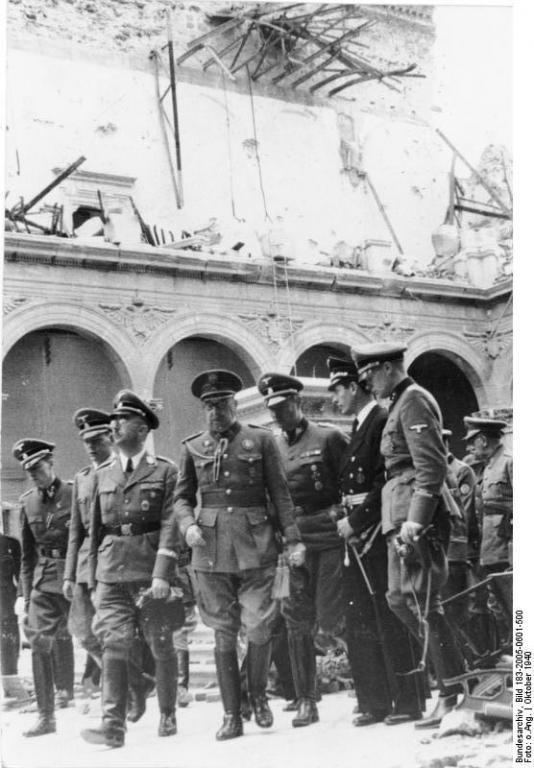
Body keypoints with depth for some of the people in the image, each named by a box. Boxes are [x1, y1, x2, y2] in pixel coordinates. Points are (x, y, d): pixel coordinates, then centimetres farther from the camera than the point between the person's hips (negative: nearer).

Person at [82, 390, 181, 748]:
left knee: (161, 646, 7)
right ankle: (114, 725, -8)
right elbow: (96, 528, 16)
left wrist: (163, 574, -17)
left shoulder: (165, 471, 0)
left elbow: (170, 525, -8)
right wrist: (93, 578, 13)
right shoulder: (103, 473, 13)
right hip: (112, 571, 3)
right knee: (113, 645, -8)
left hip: (151, 569, -3)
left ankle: (168, 715, 23)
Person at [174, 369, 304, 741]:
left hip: (255, 545, -1)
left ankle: (258, 696, 24)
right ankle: (232, 716, 13)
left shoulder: (261, 439, 4)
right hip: (211, 548, 2)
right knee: (223, 633, 5)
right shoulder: (193, 447, 10)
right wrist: (188, 526, -7)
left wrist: (294, 539, -3)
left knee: (259, 627, -2)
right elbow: (182, 497, 13)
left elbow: (280, 493, 4)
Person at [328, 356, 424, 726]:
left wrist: (356, 521, -16)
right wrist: (347, 521, 8)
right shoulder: (360, 428, 18)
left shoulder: (383, 421, -11)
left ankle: (407, 702, 7)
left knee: (390, 621, -3)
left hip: (378, 535, -9)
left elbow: (385, 483, -18)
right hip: (358, 537, 9)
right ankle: (375, 703, 17)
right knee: (359, 624, 10)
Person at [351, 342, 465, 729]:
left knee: (424, 603, -7)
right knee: (399, 597, 14)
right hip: (402, 518, 10)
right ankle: (455, 667, 21)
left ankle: (454, 696, -1)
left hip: (417, 514, -10)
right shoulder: (401, 403, 19)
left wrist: (415, 520, -24)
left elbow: (432, 465, -20)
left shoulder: (414, 401, -11)